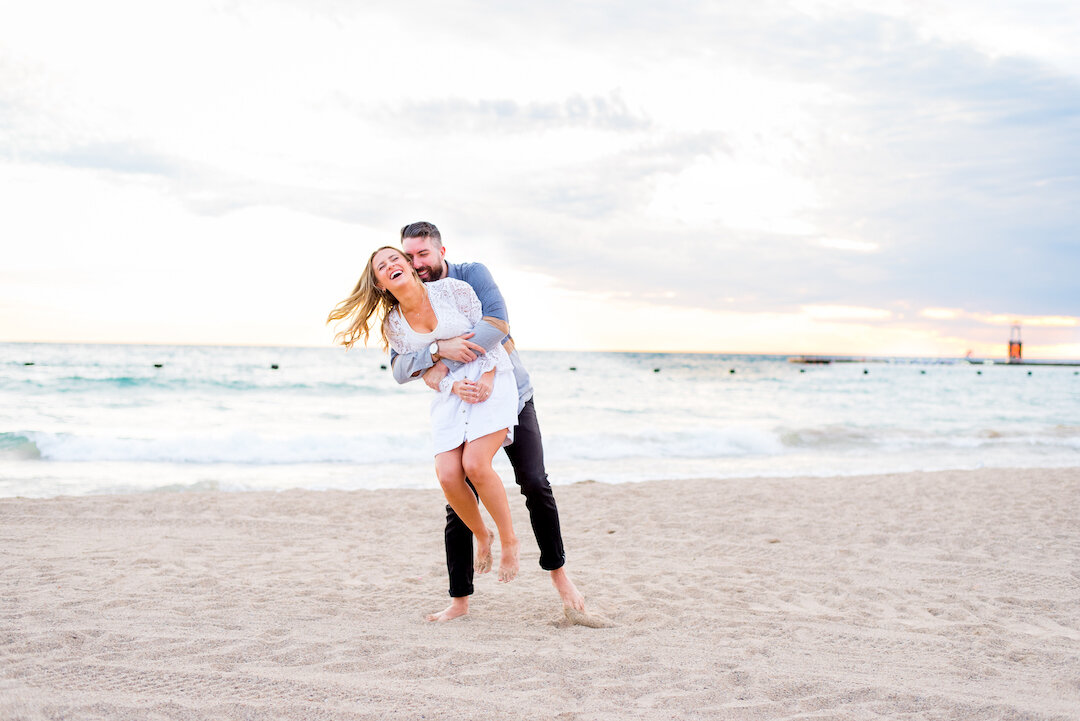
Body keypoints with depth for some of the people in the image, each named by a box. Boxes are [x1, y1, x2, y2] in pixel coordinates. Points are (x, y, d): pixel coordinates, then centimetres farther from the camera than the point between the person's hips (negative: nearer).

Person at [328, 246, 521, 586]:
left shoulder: (453, 289, -7)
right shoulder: (393, 325, 2)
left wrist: (488, 376, -12)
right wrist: (454, 386, -11)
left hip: (490, 379, -3)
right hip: (450, 393, 3)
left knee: (475, 464, -23)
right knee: (448, 476, -14)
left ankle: (509, 539, -1)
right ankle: (481, 536, 16)